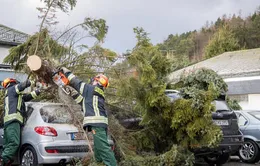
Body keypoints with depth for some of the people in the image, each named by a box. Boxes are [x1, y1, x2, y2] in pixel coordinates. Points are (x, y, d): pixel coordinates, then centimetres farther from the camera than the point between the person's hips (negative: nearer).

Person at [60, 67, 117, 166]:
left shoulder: (90, 88, 3)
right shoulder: (99, 93, 27)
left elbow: (77, 82, 10)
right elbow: (84, 101, 35)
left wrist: (66, 71, 23)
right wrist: (73, 94, 38)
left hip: (96, 121, -10)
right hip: (100, 122, 10)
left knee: (103, 147, -17)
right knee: (99, 148, 10)